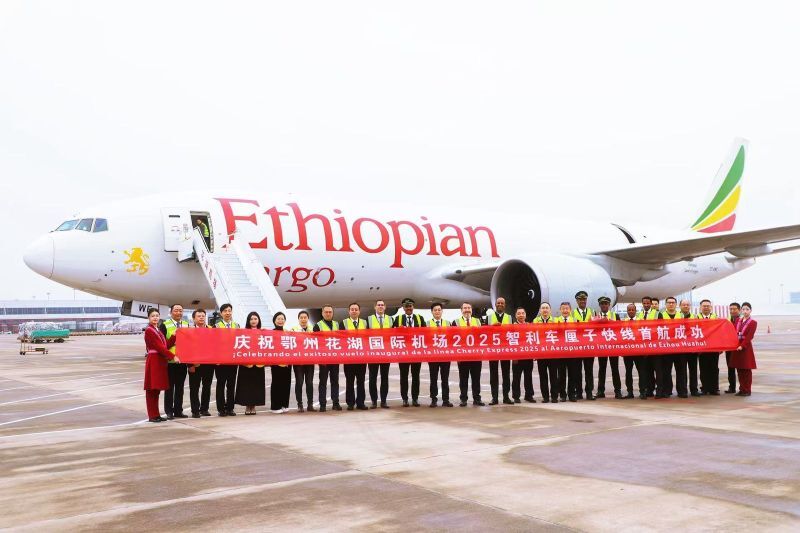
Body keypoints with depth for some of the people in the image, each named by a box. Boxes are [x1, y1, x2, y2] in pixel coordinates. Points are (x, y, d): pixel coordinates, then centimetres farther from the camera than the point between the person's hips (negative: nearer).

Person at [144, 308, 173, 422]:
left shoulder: (158, 330, 18)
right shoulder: (149, 330, -8)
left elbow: (165, 345, 9)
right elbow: (159, 347, -15)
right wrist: (172, 356, -18)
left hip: (161, 361, 8)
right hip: (153, 361, -8)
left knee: (157, 389, 10)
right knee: (152, 389, -4)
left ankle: (156, 414, 14)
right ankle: (152, 416, -1)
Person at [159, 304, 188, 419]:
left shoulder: (186, 325, 12)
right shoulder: (164, 325, -2)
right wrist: (174, 336, -21)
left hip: (183, 361, 4)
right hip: (170, 361, -4)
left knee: (180, 387, 10)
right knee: (169, 387, 2)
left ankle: (178, 411, 17)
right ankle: (169, 411, 10)